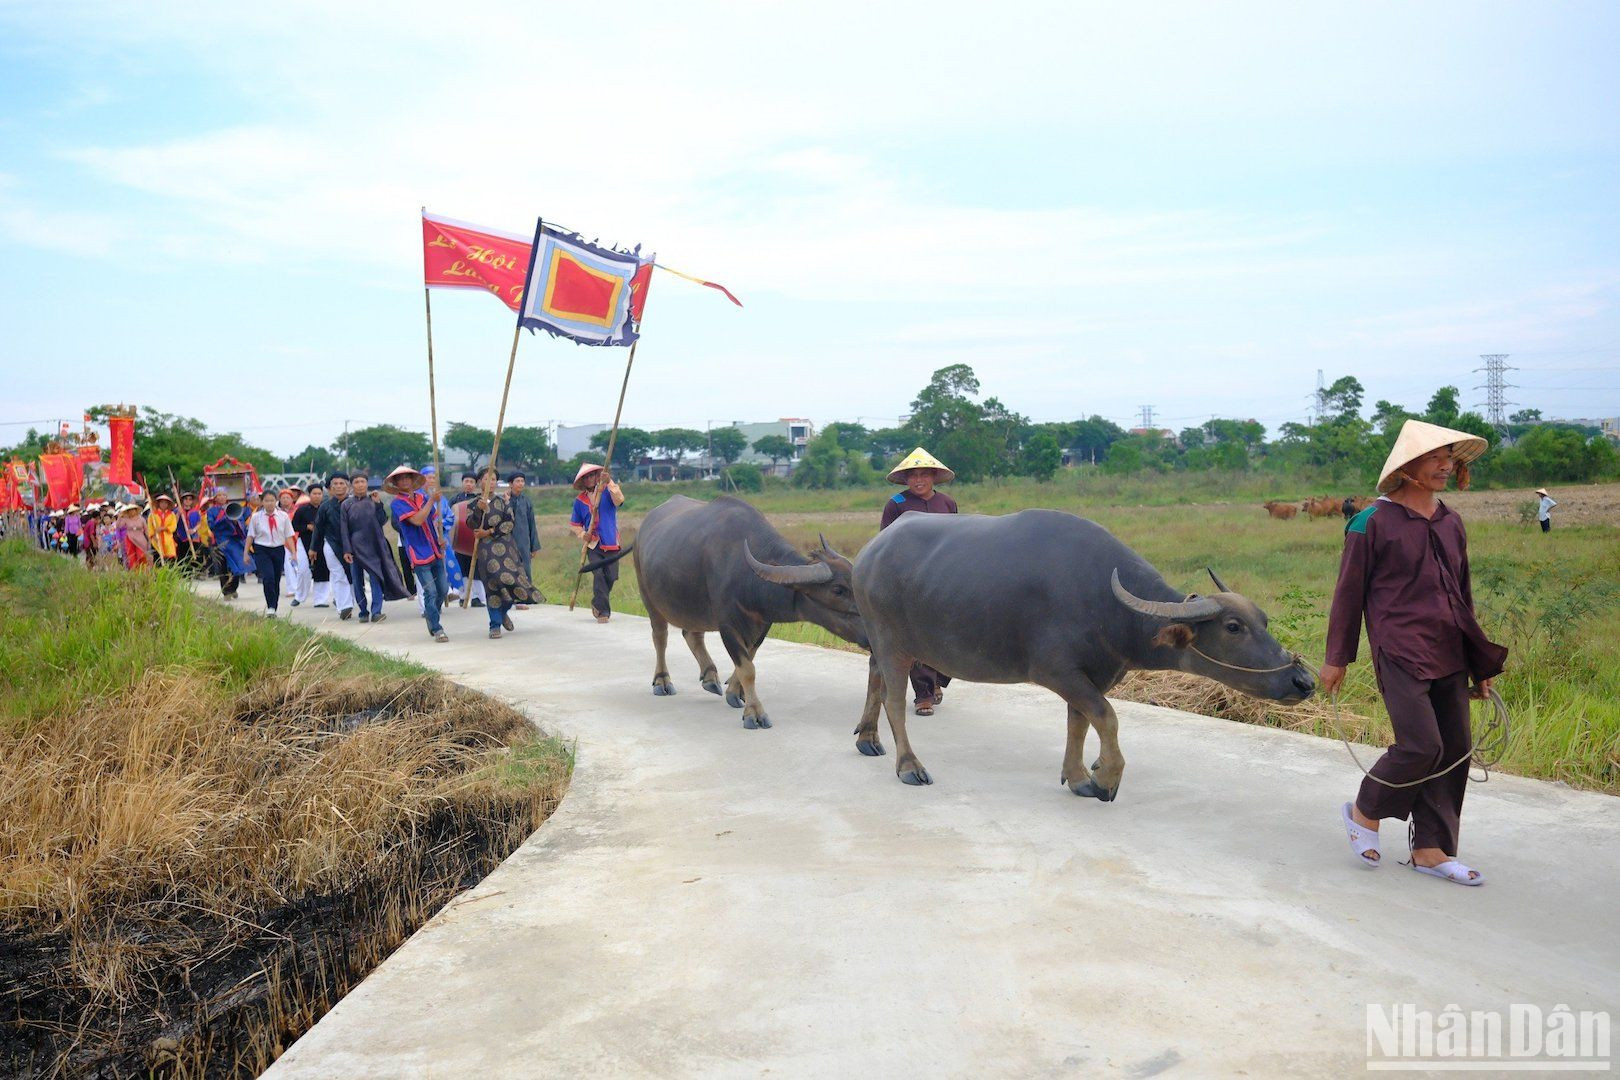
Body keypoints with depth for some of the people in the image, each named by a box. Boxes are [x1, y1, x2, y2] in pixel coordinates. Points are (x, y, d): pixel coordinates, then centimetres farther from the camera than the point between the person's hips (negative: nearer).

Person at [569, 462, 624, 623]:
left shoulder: (608, 491, 2)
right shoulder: (579, 500, 9)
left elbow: (619, 500, -21)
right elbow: (574, 524, 18)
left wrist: (609, 483, -30)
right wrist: (583, 534, -1)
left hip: (611, 543, -1)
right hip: (593, 544, 1)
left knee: (611, 576, 1)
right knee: (598, 576, -13)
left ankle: (597, 603, 25)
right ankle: (603, 611, -6)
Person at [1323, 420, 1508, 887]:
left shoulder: (1450, 522, 13)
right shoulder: (1374, 522, -7)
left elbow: (1462, 597, 20)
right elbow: (1348, 593, -4)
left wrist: (1480, 664, 20)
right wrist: (1336, 658, -3)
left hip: (1449, 656, 7)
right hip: (1400, 653, -7)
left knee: (1456, 748, 5)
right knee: (1421, 745, -14)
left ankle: (1430, 850, 17)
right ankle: (1364, 813, 12)